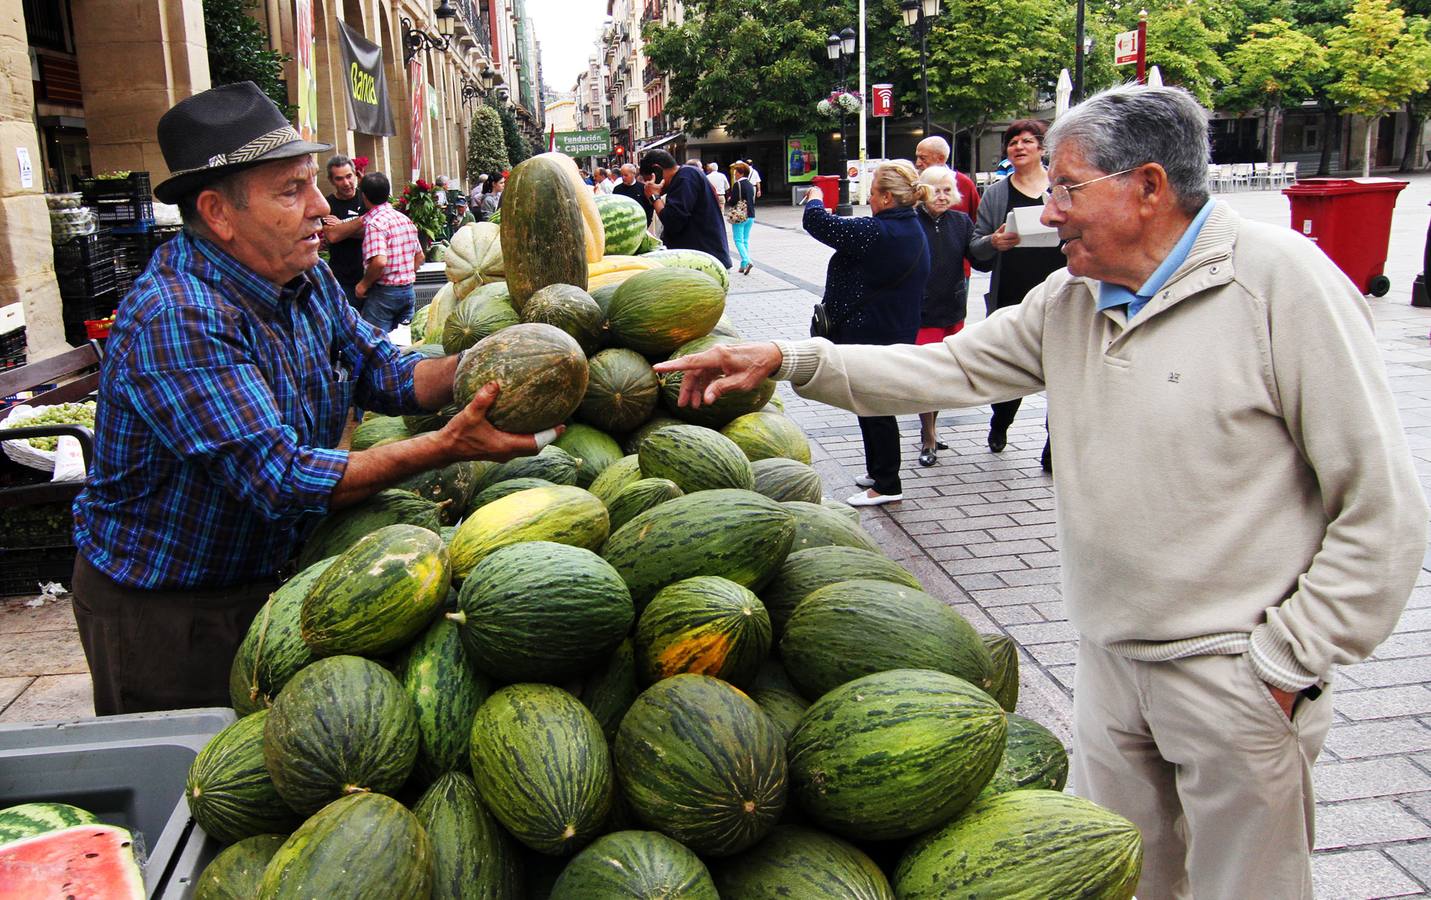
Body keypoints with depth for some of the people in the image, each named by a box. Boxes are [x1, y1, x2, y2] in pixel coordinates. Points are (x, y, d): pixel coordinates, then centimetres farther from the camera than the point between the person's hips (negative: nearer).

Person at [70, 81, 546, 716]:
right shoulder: (177, 319, -28)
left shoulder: (307, 280, -1)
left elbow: (385, 375, 3)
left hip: (266, 576, 8)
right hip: (161, 612, -7)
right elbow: (281, 480, -33)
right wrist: (447, 446, -35)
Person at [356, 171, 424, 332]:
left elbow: (379, 261, -27)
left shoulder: (374, 223, -16)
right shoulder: (405, 219, 9)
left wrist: (364, 284, -13)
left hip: (383, 292, -8)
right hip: (408, 291, 8)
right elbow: (420, 256, 16)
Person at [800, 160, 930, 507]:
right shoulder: (912, 229, 7)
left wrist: (814, 198, -2)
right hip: (897, 332, 10)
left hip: (869, 334, -10)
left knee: (875, 407, 1)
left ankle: (887, 485, 10)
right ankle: (877, 470, 34)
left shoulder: (877, 232, -24)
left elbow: (817, 222, -19)